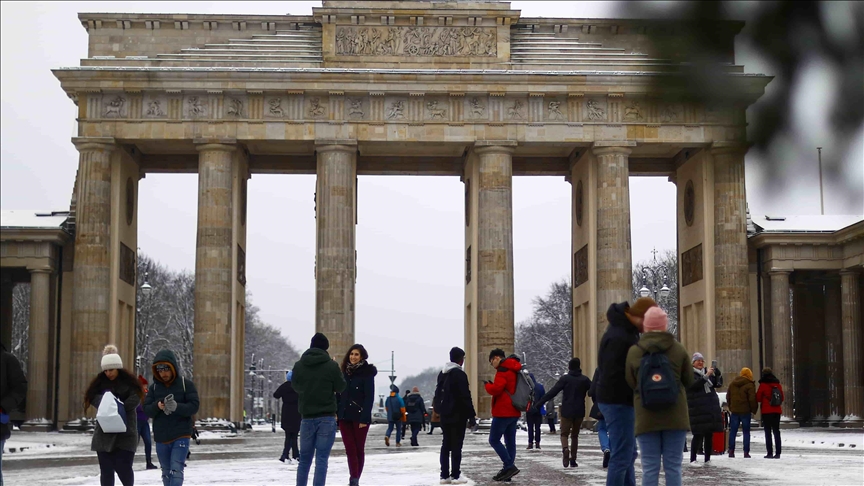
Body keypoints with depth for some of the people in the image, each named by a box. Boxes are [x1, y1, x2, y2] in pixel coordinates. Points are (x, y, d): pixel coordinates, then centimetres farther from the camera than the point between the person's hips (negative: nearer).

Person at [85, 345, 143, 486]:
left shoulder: (129, 382, -2)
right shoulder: (99, 382, 8)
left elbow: (135, 399, -13)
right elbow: (93, 397, -5)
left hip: (125, 433, -3)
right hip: (104, 433, 3)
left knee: (123, 467, -6)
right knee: (106, 469, 4)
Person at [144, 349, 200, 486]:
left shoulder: (186, 384, -4)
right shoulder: (154, 387, 6)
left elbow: (194, 406, -10)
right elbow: (146, 410, 1)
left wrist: (176, 407, -28)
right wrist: (157, 406, -22)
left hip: (181, 436, -4)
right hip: (161, 438, 4)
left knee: (176, 470, -16)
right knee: (166, 473, 14)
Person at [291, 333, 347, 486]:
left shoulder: (299, 365, 0)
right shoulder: (331, 365, -9)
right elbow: (340, 387, 2)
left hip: (307, 417, 3)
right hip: (327, 417, -3)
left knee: (305, 458, 13)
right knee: (321, 459, -3)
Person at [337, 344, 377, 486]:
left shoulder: (367, 373, -5)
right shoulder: (345, 372, 11)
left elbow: (369, 397, -10)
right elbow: (339, 393, 14)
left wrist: (364, 418, -16)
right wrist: (336, 411, 4)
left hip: (359, 416, -5)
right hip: (345, 416, 5)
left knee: (359, 449, 3)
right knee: (350, 449, -2)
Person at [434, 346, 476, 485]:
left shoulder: (442, 373, 13)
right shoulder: (459, 374, -13)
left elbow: (438, 394, 16)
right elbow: (465, 396, -15)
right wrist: (471, 414, -10)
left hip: (445, 415, 7)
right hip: (458, 415, -7)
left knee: (446, 445, 9)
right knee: (456, 445, -4)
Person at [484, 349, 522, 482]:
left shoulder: (503, 370, -14)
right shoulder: (514, 370, 17)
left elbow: (496, 389, -22)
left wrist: (487, 385, -2)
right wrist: (493, 385, 11)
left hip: (503, 412, -10)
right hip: (514, 412, 10)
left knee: (494, 440, -4)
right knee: (510, 442, 8)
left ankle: (510, 466, -12)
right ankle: (508, 471, 9)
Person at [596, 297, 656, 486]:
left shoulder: (627, 329, 7)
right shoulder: (618, 338, -25)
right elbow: (613, 377, -26)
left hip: (623, 401, 10)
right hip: (618, 402, -10)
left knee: (628, 454, 17)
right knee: (622, 457, -6)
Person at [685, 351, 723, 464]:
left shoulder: (706, 372, 17)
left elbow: (716, 384, 11)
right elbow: (694, 385, -19)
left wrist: (716, 374, -8)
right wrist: (707, 376, -25)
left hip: (711, 407, 6)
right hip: (697, 408, -6)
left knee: (709, 434, 6)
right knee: (698, 434, -10)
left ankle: (708, 459, 10)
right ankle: (693, 459, -7)